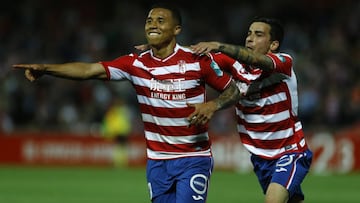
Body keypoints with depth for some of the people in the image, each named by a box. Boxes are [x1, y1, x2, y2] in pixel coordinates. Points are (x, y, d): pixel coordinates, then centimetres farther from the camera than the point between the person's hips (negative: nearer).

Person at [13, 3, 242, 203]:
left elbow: (233, 91, 0)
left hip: (193, 159, -4)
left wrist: (212, 106, -21)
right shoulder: (136, 63, -1)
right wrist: (45, 68, -21)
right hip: (157, 161, 4)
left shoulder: (199, 61, -9)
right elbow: (90, 70, -9)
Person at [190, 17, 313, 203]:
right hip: (260, 157, 6)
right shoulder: (237, 64, -2)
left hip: (290, 153, -6)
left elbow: (257, 60, -38)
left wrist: (219, 46, -50)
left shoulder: (284, 63, -17)